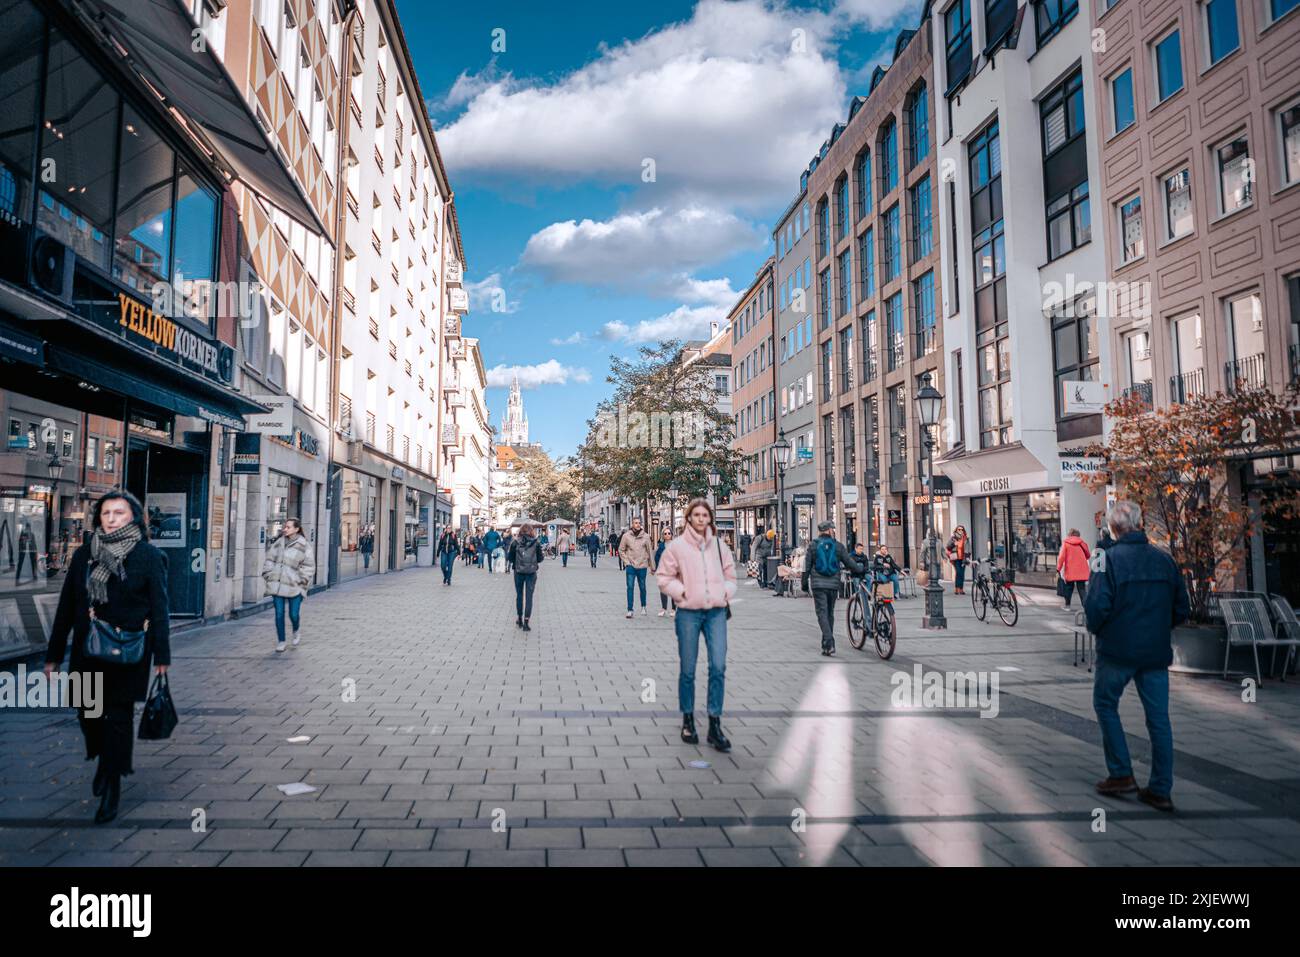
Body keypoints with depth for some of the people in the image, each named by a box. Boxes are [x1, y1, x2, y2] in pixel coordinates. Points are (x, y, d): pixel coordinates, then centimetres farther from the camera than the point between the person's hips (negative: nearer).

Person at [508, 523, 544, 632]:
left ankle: (519, 620, 26)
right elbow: (540, 559, 2)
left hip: (518, 571, 1)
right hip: (532, 572, -1)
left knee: (519, 595, 17)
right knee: (529, 597, 3)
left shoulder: (515, 543, -4)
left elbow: (510, 559, 1)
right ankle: (526, 623, -1)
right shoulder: (536, 543, -4)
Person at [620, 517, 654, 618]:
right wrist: (626, 562, -4)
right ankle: (630, 610, 0)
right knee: (630, 587, -5)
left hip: (642, 566, 1)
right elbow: (621, 550, 5)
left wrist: (652, 566, 5)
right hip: (631, 566, -1)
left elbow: (650, 551, 4)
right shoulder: (626, 536, -2)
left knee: (642, 587, 12)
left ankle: (643, 607, 31)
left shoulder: (645, 536, -1)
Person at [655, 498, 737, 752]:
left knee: (718, 667, -5)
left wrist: (726, 592, 2)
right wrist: (682, 592, -8)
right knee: (687, 670, 7)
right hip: (689, 613, -2)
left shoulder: (718, 545, 7)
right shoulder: (677, 546, -3)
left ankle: (715, 726, 5)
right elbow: (663, 577, 2)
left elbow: (730, 574, 19)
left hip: (716, 612, 2)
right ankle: (688, 721, 25)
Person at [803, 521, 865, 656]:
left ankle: (829, 644, -18)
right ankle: (827, 643, 21)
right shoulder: (839, 546, 1)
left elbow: (807, 565, 1)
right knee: (830, 613, 14)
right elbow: (849, 562, 3)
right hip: (833, 584, 2)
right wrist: (861, 569, 19)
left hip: (818, 585, -1)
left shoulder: (813, 546, 1)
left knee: (822, 613, -4)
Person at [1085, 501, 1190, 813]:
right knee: (1159, 718, 9)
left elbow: (1098, 605, -17)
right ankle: (1161, 790, 14)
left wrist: (1095, 629, 2)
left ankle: (1121, 774, 13)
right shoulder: (1164, 558, 4)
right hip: (1157, 652, 4)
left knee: (1105, 704, 14)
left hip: (1118, 650, -4)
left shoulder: (1108, 558, -12)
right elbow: (1182, 608, 8)